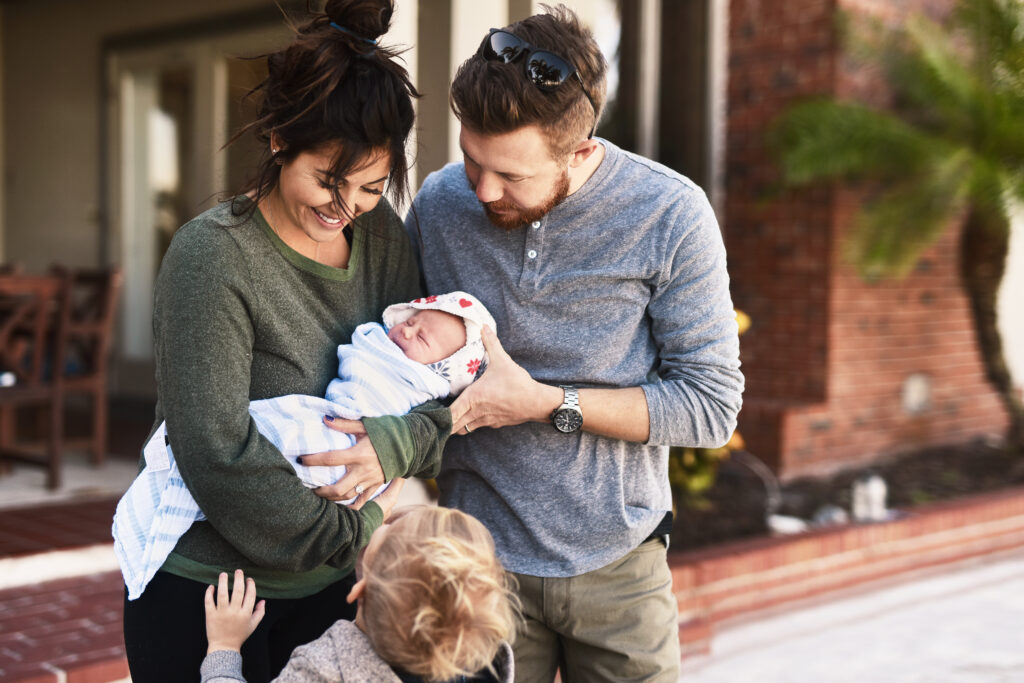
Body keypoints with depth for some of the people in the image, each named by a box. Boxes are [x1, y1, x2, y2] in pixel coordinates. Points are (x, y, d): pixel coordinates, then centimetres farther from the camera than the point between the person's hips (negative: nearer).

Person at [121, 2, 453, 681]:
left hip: (335, 586, 5)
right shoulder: (212, 257, -19)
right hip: (205, 592, -5)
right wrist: (358, 531, -16)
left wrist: (398, 443, -19)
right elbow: (219, 455, -24)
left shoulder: (383, 234, 1)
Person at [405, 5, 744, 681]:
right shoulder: (439, 203, -6)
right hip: (482, 558, 1)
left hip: (619, 567, -1)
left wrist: (546, 403, -19)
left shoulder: (670, 215, -14)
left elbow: (712, 407, -12)